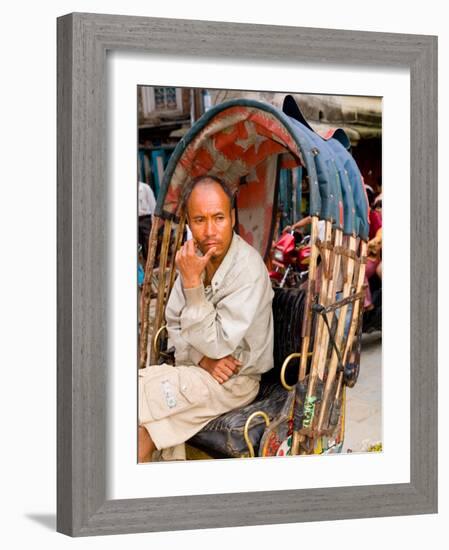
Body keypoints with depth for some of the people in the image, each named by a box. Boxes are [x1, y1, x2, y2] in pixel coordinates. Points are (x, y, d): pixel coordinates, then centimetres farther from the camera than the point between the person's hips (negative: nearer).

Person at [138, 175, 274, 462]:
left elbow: (217, 345, -23)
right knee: (144, 429, -19)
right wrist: (202, 358, -13)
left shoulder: (249, 269, -22)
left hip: (234, 381, -6)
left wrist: (192, 282, -28)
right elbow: (174, 323, 7)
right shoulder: (195, 256, 0)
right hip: (199, 370, 6)